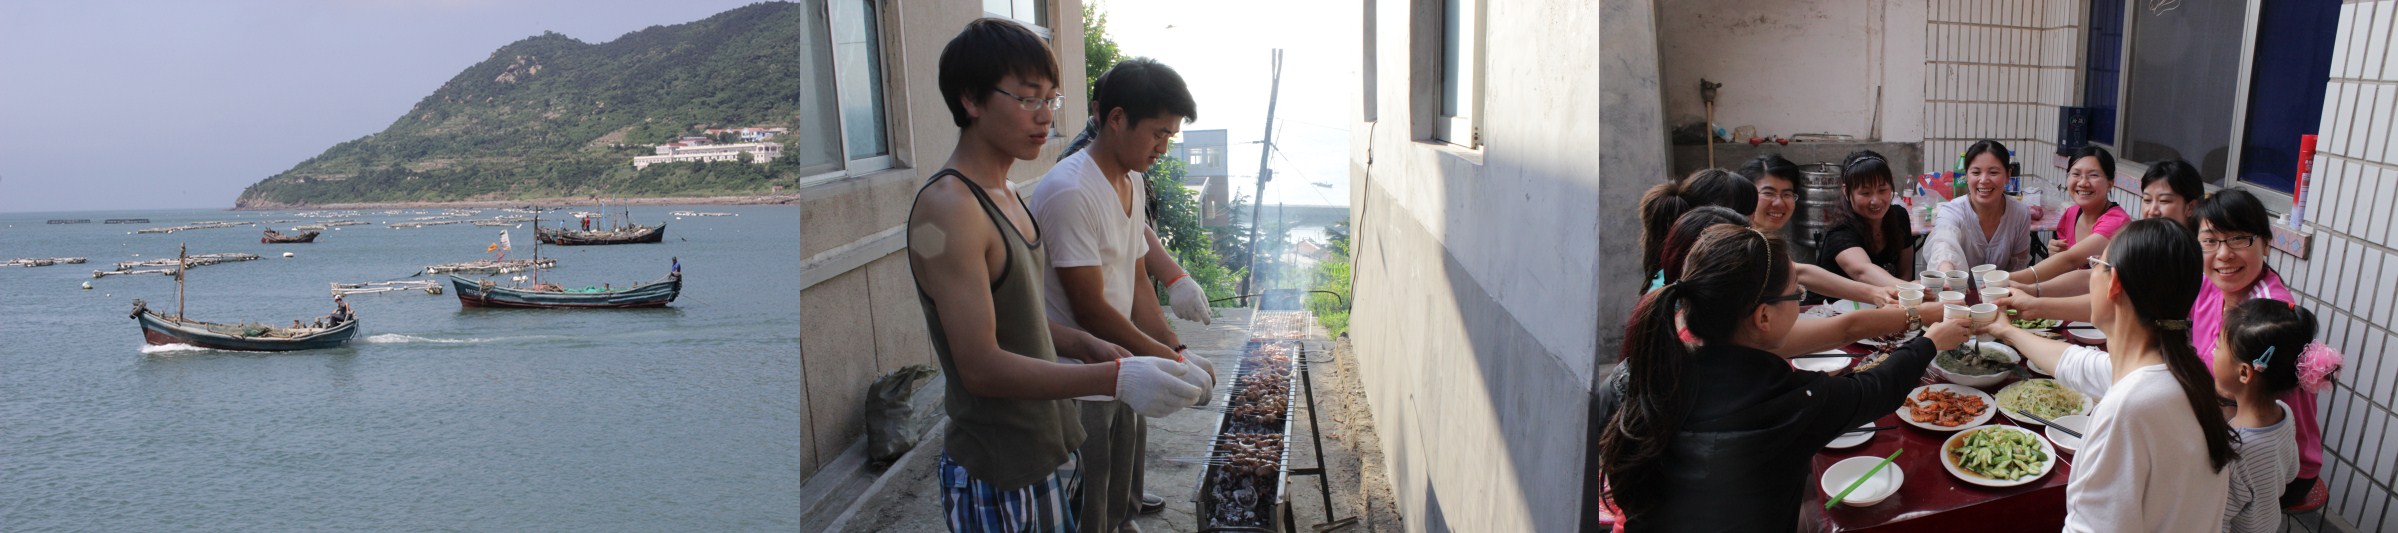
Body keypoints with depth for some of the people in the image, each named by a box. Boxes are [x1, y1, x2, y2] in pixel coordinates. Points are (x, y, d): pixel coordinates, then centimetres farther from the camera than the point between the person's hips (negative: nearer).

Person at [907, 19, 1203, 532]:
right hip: (999, 478, -8)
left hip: (1047, 452, 9)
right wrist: (1115, 379, -31)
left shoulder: (1002, 195, 9)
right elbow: (981, 366, -25)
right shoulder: (947, 208, -21)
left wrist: (1086, 345, 1)